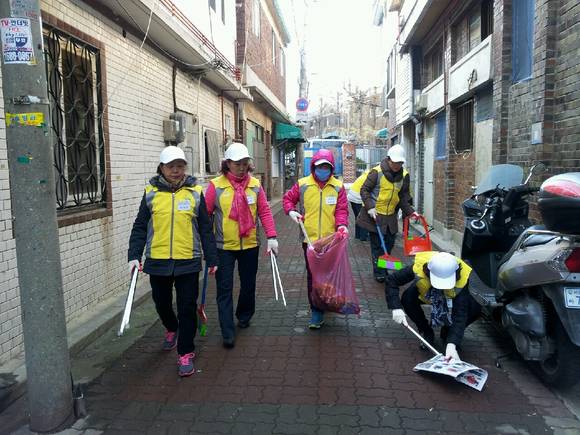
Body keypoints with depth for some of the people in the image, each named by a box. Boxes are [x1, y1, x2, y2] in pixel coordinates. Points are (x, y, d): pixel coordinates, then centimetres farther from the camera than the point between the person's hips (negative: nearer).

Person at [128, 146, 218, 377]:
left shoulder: (195, 192, 1)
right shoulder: (151, 193, 3)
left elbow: (205, 228, 4)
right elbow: (140, 227, 6)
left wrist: (211, 258, 5)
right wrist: (134, 256, -3)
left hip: (188, 262, -2)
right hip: (158, 262, 2)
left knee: (187, 309, 1)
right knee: (162, 304, 18)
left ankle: (186, 353, 17)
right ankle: (171, 329, 49)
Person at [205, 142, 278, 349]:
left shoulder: (255, 185, 0)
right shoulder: (216, 185, -7)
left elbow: (264, 211, 1)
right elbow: (205, 214, -5)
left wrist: (272, 237, -7)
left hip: (250, 245, 3)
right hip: (224, 247, -2)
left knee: (248, 284, 16)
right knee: (225, 289, 0)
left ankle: (244, 316, 41)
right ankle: (228, 333, 7)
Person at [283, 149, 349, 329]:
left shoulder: (338, 187, 0)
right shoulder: (302, 185, 0)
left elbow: (341, 209, -1)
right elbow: (288, 198, 12)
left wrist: (342, 224, -18)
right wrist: (291, 211, -6)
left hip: (331, 240, 1)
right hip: (309, 239, 0)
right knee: (313, 275, 4)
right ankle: (317, 311, 15)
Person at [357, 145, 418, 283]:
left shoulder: (404, 175, 1)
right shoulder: (377, 172, -15)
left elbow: (404, 196, 8)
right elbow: (364, 190, -10)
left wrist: (410, 211, -4)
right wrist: (370, 207, -18)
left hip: (391, 216, 5)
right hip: (375, 214, -5)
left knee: (389, 243, 14)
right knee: (377, 244, 2)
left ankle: (384, 269, 32)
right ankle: (379, 273, 14)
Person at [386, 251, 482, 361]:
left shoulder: (462, 278, -39)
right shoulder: (419, 267, -39)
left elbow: (460, 315, -39)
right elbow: (391, 280, -27)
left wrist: (452, 344, -50)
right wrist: (396, 308, -39)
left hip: (451, 298, 0)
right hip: (424, 294, 0)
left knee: (476, 309, -28)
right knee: (407, 299, -31)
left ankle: (447, 332, 3)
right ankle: (426, 332, -2)